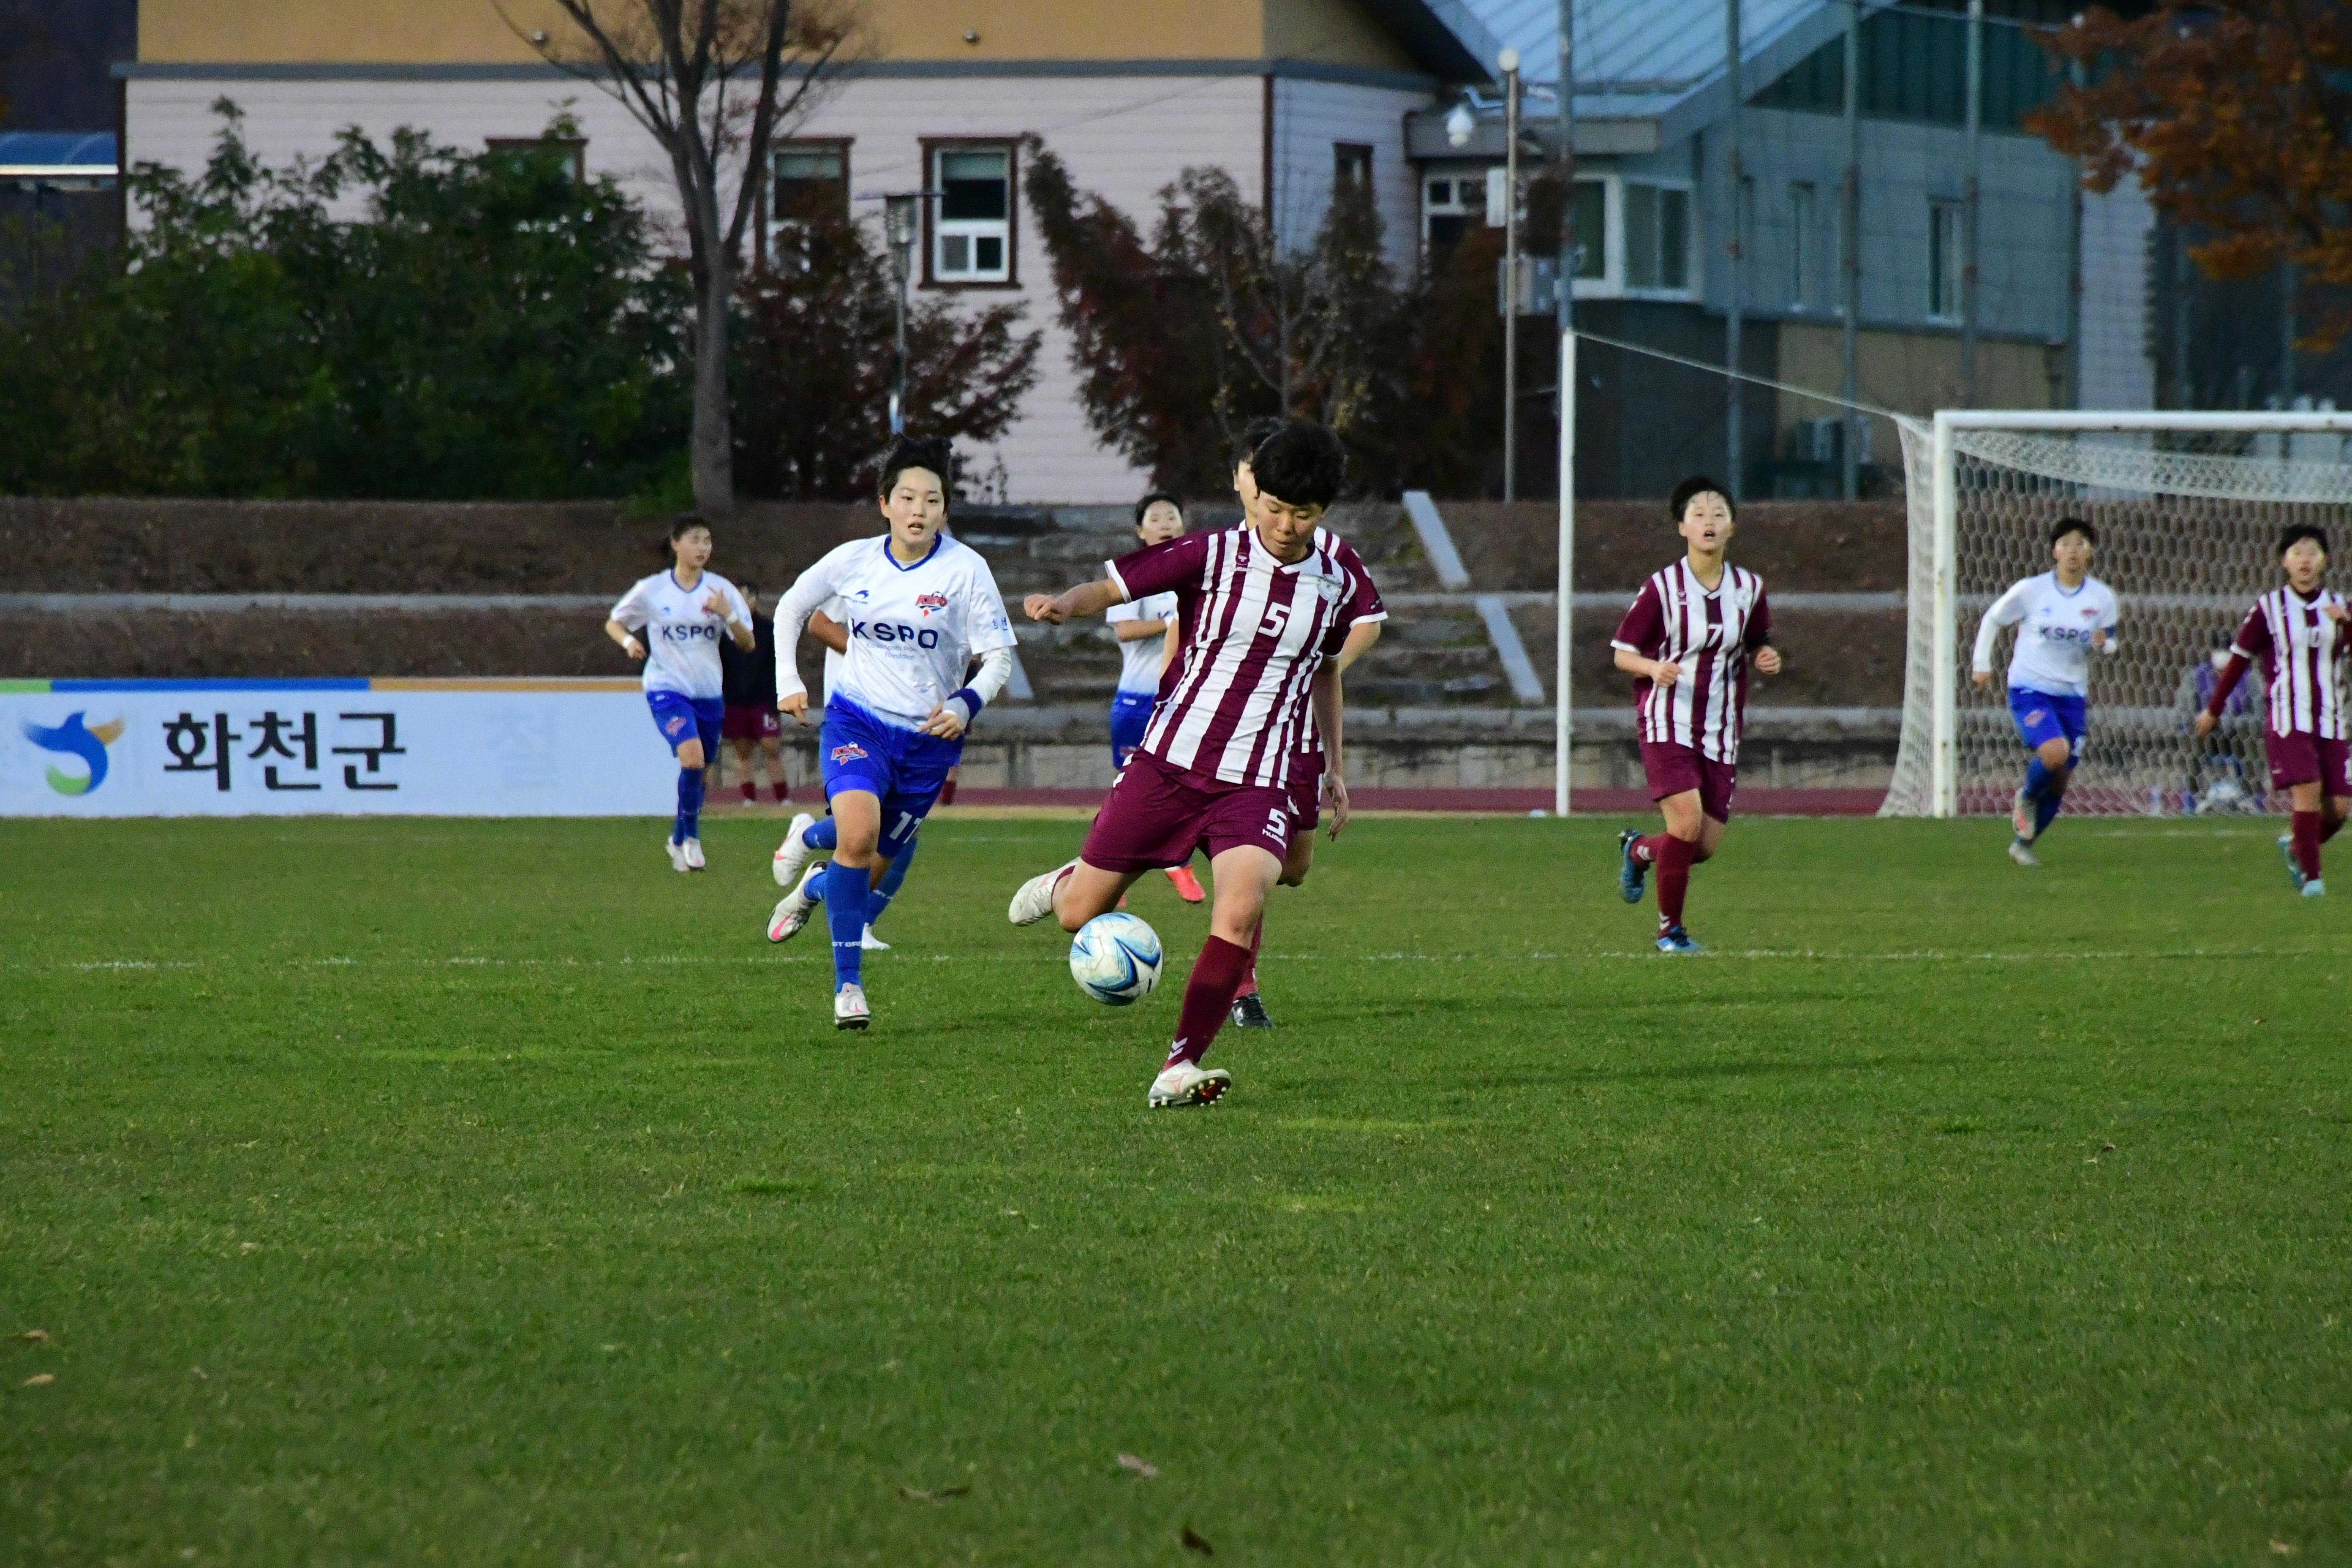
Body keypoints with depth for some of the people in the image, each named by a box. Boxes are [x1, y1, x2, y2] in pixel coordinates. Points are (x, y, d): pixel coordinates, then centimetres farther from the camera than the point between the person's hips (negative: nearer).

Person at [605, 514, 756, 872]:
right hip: (667, 689, -4)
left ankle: (679, 842, 35)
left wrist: (727, 614, -21)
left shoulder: (720, 590, 0)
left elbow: (747, 643, -2)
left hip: (709, 693, 4)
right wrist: (628, 641, -12)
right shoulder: (651, 590, -4)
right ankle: (692, 837, -8)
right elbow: (613, 623, 10)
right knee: (692, 756, -25)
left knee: (696, 771, 12)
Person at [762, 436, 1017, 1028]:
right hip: (858, 718, -1)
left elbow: (999, 657, -6)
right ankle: (848, 983, -21)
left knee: (877, 863, 10)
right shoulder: (854, 561, -3)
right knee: (857, 833, -26)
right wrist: (788, 680, 4)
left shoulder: (965, 569, -10)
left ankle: (819, 881, 49)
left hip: (929, 736, 1)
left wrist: (966, 705, -23)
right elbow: (791, 609, 14)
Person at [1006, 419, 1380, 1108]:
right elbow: (1114, 584, -13)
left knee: (1241, 908, -25)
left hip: (1257, 783, 2)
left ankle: (1180, 1068, -20)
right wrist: (1065, 605, -36)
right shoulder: (1213, 555, -8)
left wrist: (1335, 764, 24)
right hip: (1169, 761, -2)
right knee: (1080, 913, 4)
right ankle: (1066, 883, 43)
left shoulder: (1338, 575, 4)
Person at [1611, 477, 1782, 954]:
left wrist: (1765, 659, -5)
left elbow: (1757, 646, 19)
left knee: (1707, 845, 1)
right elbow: (1623, 653, -1)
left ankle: (1638, 849, 35)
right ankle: (1669, 929, 0)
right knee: (1688, 822, -21)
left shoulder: (1748, 589, 5)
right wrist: (1654, 668, -22)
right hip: (1667, 723, -4)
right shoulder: (1662, 588, -6)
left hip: (1721, 732, 4)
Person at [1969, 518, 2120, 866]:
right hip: (2029, 689, -4)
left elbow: (2110, 643, 11)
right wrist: (1982, 664, 1)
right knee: (2054, 752, -29)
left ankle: (2023, 843, 27)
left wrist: (2103, 644, -13)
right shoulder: (2031, 590, -7)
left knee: (2061, 780, 5)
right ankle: (2026, 797, 4)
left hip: (2072, 694, 4)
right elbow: (1991, 620, 6)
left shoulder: (2102, 598, -1)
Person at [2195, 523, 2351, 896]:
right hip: (2287, 718, -4)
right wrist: (2213, 710, 10)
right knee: (2307, 791, -20)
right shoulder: (2269, 608, 0)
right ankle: (2310, 876, -8)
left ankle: (2295, 845, 28)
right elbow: (2239, 659, 6)